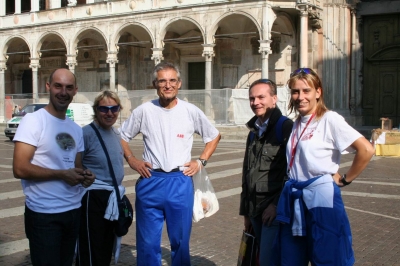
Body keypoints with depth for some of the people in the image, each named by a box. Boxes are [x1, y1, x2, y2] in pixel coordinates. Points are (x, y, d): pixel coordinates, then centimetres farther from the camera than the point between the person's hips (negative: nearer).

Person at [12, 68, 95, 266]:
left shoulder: (76, 129, 12)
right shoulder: (33, 120, -11)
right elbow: (20, 169, -19)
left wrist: (85, 176, -3)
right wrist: (62, 174, -19)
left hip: (73, 210, 8)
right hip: (44, 214, -7)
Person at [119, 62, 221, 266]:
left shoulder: (191, 111, 0)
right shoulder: (144, 111, 0)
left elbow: (214, 136, 14)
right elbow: (122, 136, 13)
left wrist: (201, 161, 5)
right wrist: (131, 160, 1)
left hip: (181, 182, 0)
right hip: (150, 182, 0)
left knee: (180, 241, 11)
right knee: (148, 243, 6)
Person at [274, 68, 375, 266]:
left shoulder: (329, 119, -10)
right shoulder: (296, 124, 11)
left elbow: (366, 150, -19)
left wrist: (345, 179, -10)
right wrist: (291, 187, 8)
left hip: (321, 198, -7)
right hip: (294, 200, 7)